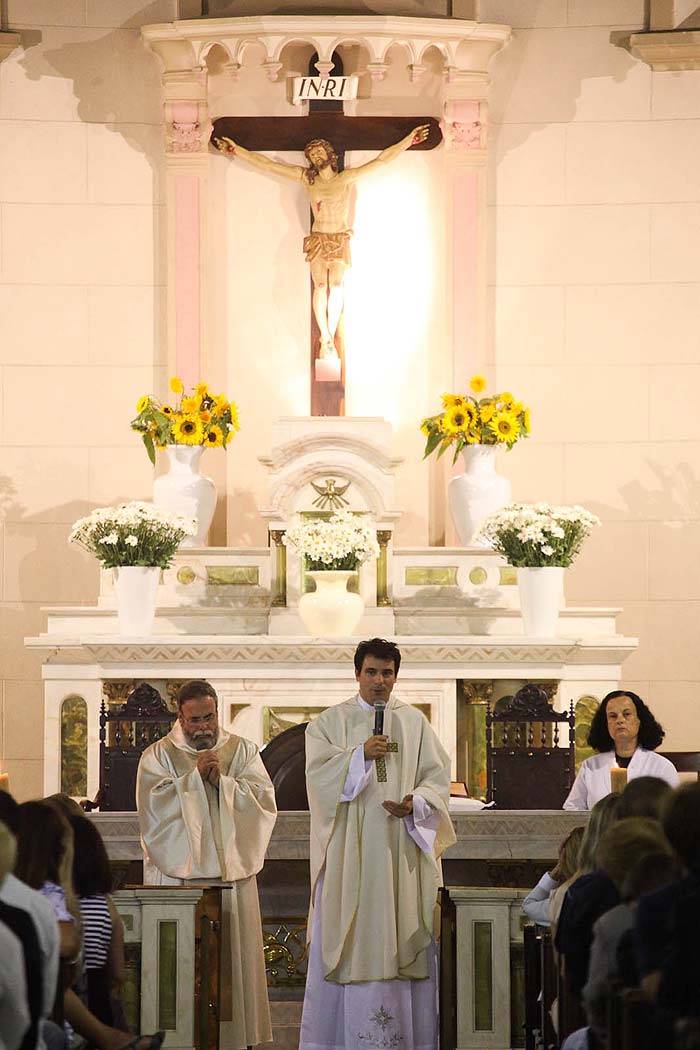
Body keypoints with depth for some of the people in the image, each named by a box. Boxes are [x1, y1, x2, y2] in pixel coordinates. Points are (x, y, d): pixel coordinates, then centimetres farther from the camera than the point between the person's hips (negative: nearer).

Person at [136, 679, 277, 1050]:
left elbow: (264, 800, -1)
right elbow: (154, 806, -9)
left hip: (232, 871, 2)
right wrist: (196, 776, -13)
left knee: (231, 957, 1)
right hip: (179, 873, -2)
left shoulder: (242, 751, 11)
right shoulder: (158, 755, 5)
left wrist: (221, 780, -12)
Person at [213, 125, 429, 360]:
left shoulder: (346, 178, 3)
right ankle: (327, 339, -8)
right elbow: (267, 165, 8)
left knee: (336, 285, -13)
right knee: (321, 286, -11)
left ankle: (328, 340, -11)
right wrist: (237, 151, 6)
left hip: (340, 241, -1)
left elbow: (381, 160, 3)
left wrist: (409, 140, -2)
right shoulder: (307, 178, 7)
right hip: (318, 240, 1)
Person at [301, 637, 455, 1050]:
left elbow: (437, 777, 5)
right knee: (351, 939, -4)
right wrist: (361, 754, -17)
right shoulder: (330, 722, 7)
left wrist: (415, 802, -13)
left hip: (402, 849, 1)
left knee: (400, 936, -1)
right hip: (349, 850, -1)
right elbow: (319, 775, -5)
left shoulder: (415, 722, 10)